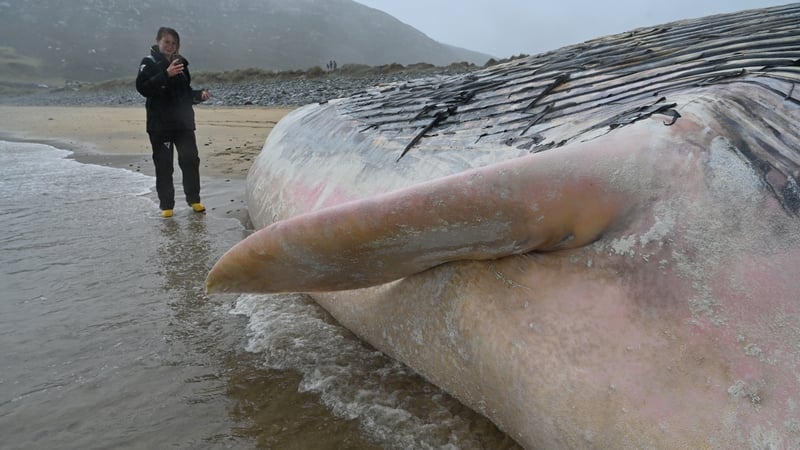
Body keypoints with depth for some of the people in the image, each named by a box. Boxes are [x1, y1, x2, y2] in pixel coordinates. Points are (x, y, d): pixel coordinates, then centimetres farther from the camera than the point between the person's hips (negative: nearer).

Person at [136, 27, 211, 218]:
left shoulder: (180, 63, 14)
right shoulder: (149, 63, -2)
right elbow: (142, 88, -19)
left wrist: (200, 95, 2)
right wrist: (166, 74, -28)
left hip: (183, 121, 4)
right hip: (160, 124, -4)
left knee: (190, 160, -1)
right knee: (164, 165, -1)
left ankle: (193, 198, 13)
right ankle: (166, 204, 8)